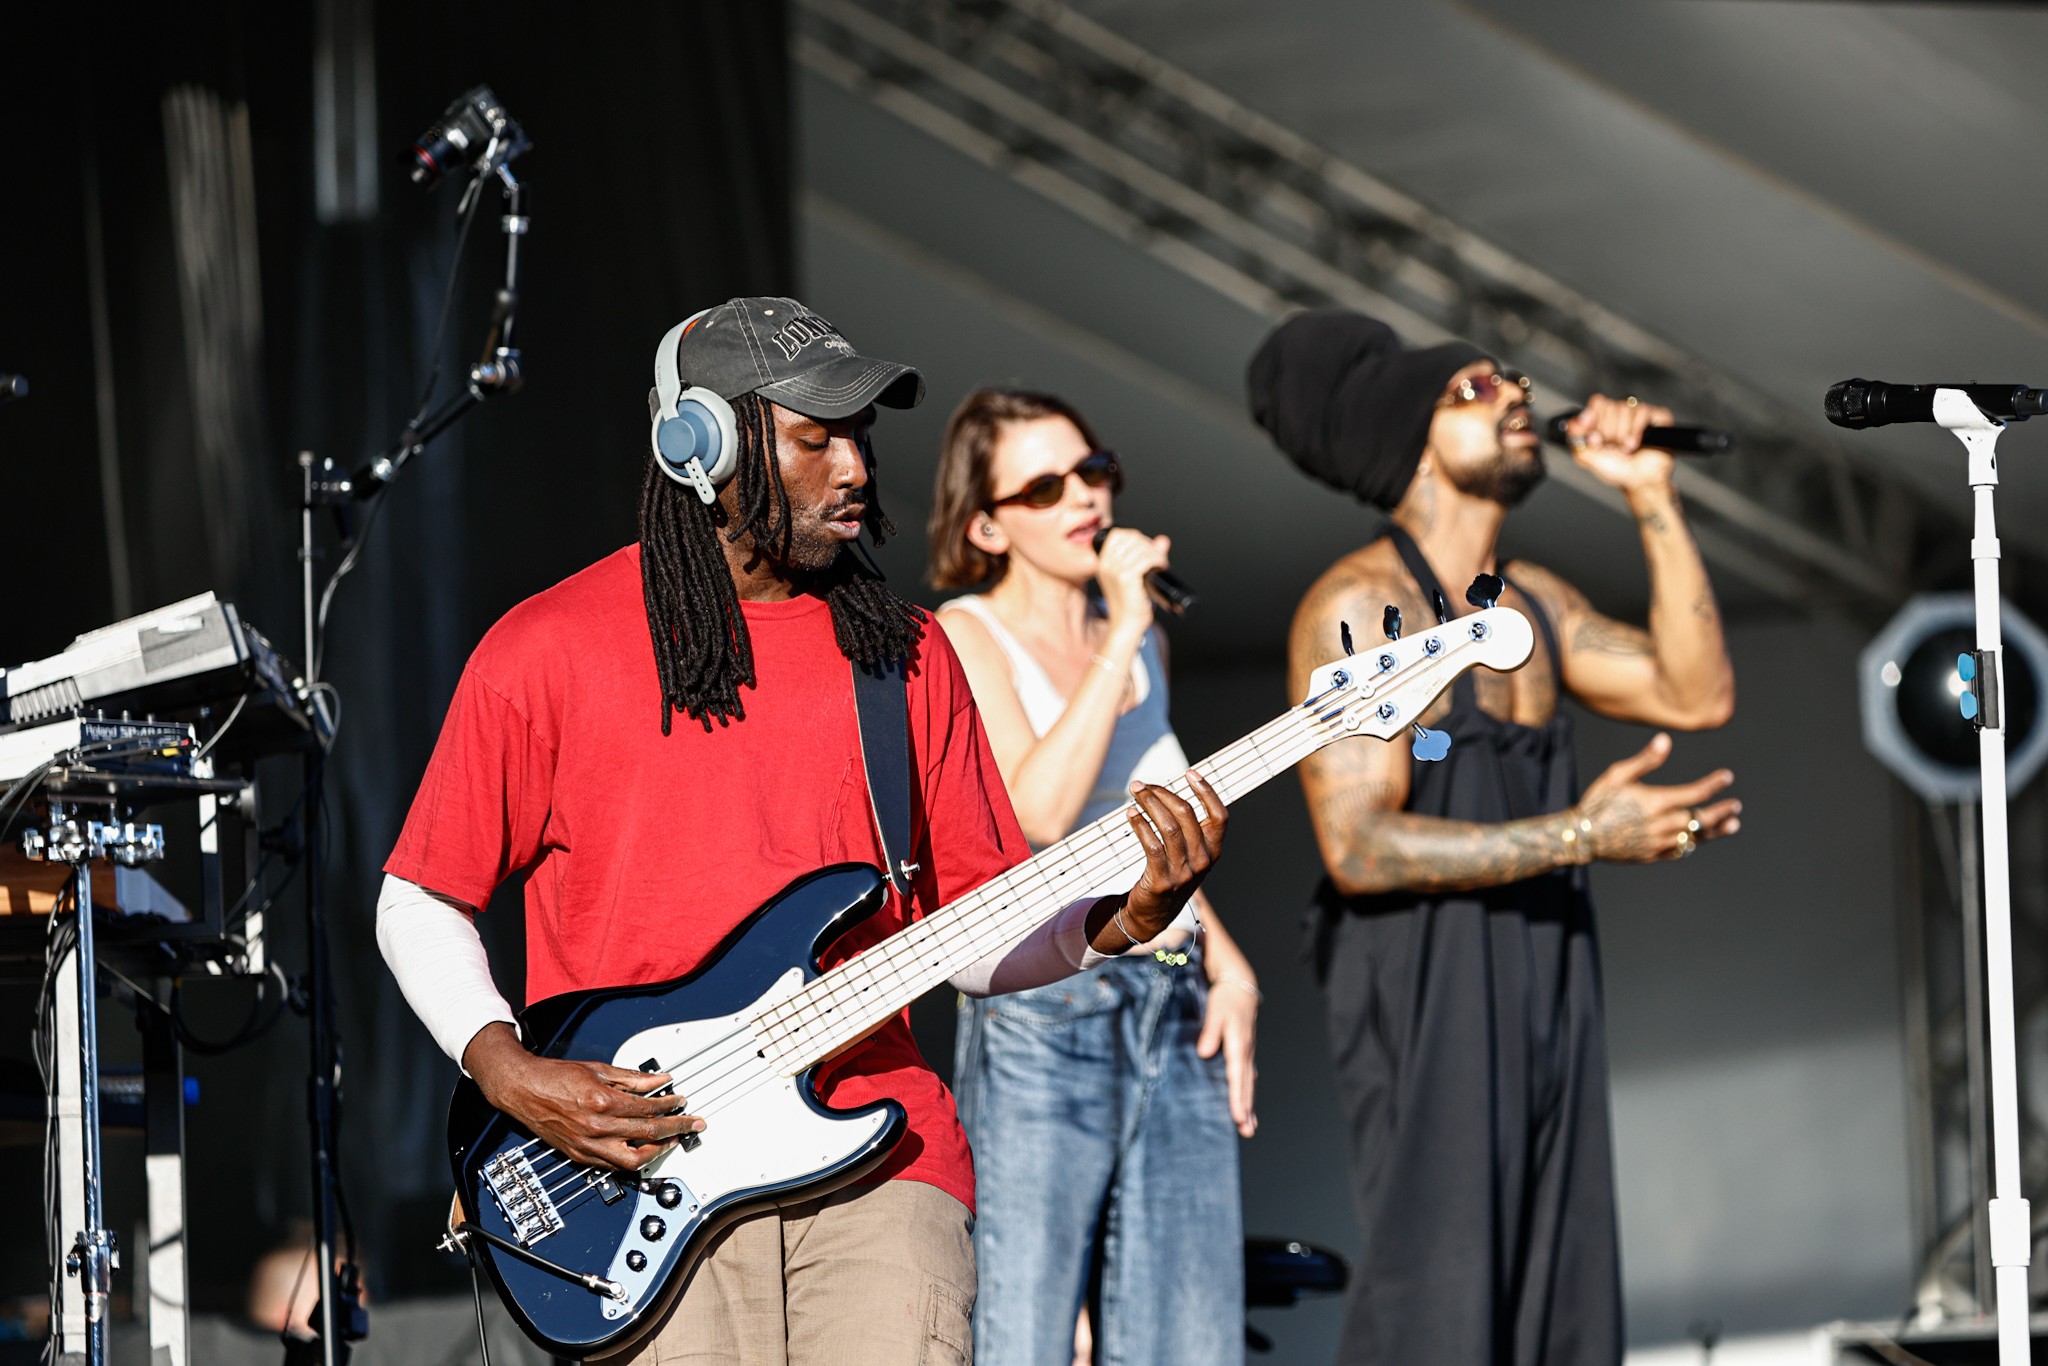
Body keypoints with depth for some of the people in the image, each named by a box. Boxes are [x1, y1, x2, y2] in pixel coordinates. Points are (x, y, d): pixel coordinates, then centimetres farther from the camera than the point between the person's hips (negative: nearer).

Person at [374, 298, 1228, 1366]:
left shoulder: (906, 655, 12)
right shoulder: (547, 654, 1)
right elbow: (419, 905, 8)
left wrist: (1122, 921, -4)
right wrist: (507, 1074, -7)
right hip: (640, 1159, -2)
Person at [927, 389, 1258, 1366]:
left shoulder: (1139, 639, 17)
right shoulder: (966, 637, -2)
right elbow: (1037, 810, -18)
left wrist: (1226, 963, 11)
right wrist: (1123, 638, -15)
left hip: (1180, 1025, 6)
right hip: (1042, 1028, -6)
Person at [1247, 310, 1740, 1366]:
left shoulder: (1534, 600, 15)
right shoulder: (1359, 605, -10)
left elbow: (1696, 694, 6)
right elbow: (1360, 846, -17)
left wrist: (1652, 499, 5)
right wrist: (1582, 837, -20)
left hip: (1541, 990, 8)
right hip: (1424, 994, -8)